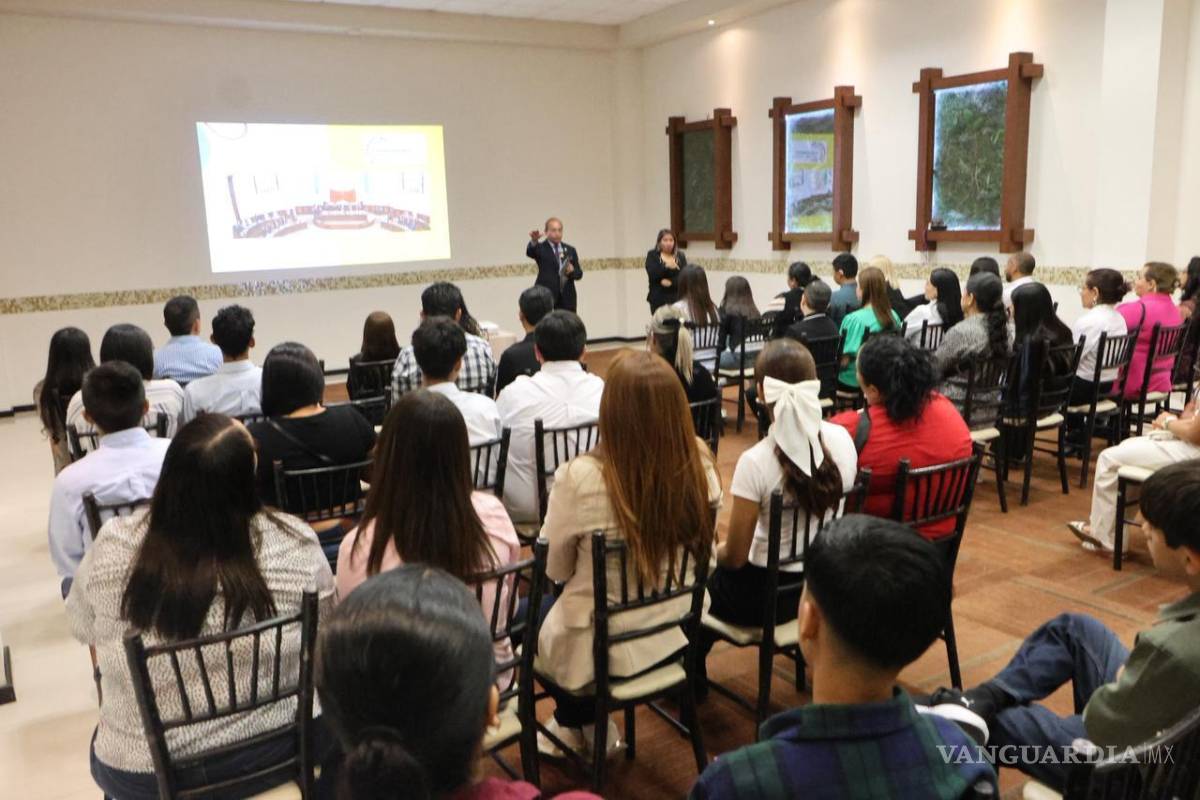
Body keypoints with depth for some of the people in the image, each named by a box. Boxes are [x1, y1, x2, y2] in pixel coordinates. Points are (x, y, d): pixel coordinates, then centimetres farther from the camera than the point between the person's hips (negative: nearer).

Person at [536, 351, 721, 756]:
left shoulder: (580, 477, -28)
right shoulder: (700, 465, -15)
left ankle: (581, 723, 39)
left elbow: (554, 568, -11)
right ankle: (587, 723, 37)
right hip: (676, 639, 5)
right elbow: (699, 552, 3)